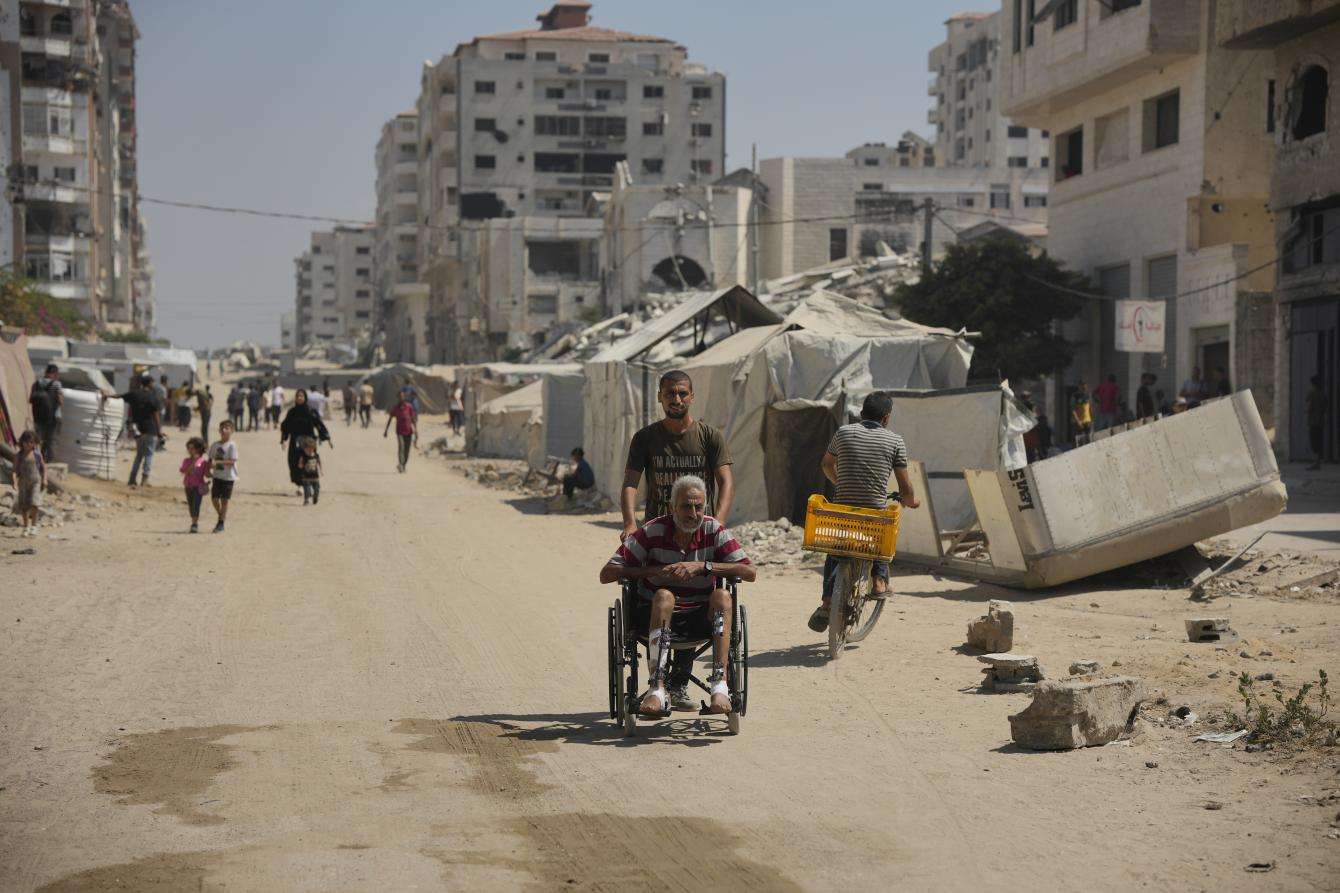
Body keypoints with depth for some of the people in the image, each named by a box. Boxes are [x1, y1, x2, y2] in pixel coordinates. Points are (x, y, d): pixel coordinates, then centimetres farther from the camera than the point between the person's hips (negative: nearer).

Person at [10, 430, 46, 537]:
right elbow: (14, 470, -5)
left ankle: (34, 526, -6)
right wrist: (14, 482, -18)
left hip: (36, 481, -1)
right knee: (24, 506, 5)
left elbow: (43, 467, 9)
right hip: (23, 482, 1)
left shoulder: (37, 453, 2)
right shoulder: (19, 456, 0)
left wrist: (44, 480, -1)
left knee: (34, 504, -16)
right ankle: (26, 528, 18)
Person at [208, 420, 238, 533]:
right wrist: (209, 469, -3)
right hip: (217, 476, 5)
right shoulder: (215, 445, 7)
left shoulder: (232, 445, -11)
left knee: (224, 500, 0)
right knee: (214, 498, 5)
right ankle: (221, 515, 30)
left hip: (228, 477, -5)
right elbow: (211, 459, 13)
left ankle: (221, 523, 7)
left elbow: (232, 461, -18)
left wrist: (217, 462, -25)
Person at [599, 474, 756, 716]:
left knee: (722, 596, -28)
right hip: (656, 614, -1)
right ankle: (657, 689, -43)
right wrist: (654, 571, -19)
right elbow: (607, 574, -8)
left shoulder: (713, 530, -2)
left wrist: (702, 566, -21)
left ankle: (720, 684, -36)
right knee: (664, 596, -34)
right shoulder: (652, 532, -6)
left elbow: (750, 572, -11)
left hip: (701, 617, 2)